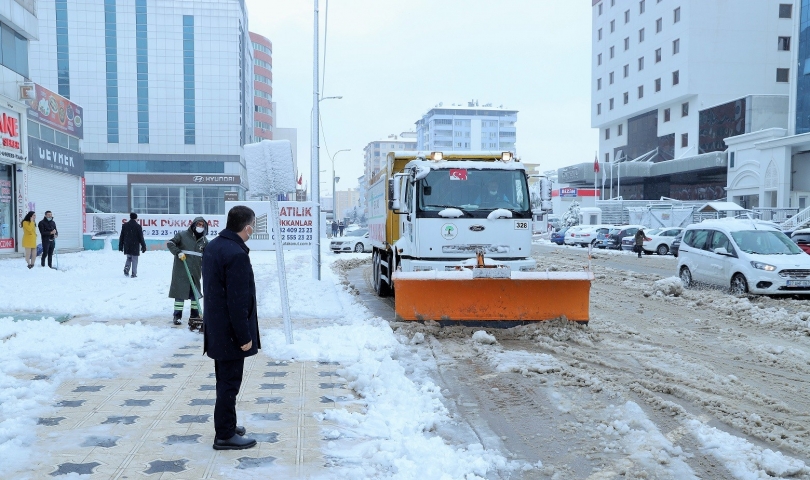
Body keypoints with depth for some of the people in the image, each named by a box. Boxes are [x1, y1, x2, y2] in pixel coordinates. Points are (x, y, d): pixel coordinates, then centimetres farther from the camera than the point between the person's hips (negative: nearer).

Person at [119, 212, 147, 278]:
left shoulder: (125, 225, 4)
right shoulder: (138, 226, -8)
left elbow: (121, 237, 8)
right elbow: (141, 238, -7)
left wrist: (120, 246, 15)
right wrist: (143, 247, -1)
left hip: (127, 246, 3)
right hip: (135, 247, -3)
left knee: (128, 258, 19)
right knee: (134, 260, 3)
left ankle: (126, 268, -5)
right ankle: (134, 274, 1)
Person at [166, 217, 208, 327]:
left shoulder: (204, 241, 8)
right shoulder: (182, 235, -5)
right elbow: (170, 243, -6)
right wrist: (178, 252, -20)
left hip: (195, 271, 4)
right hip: (181, 270, -4)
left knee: (195, 293, 10)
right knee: (180, 292, 0)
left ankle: (194, 316, 19)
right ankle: (177, 316, 9)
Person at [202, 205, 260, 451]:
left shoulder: (214, 246, 7)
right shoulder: (237, 255, -24)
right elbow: (238, 301, -25)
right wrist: (244, 336, -18)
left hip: (216, 327, 10)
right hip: (230, 331, -10)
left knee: (225, 380, 20)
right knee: (230, 382, 1)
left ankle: (226, 424, 33)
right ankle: (225, 435, 11)